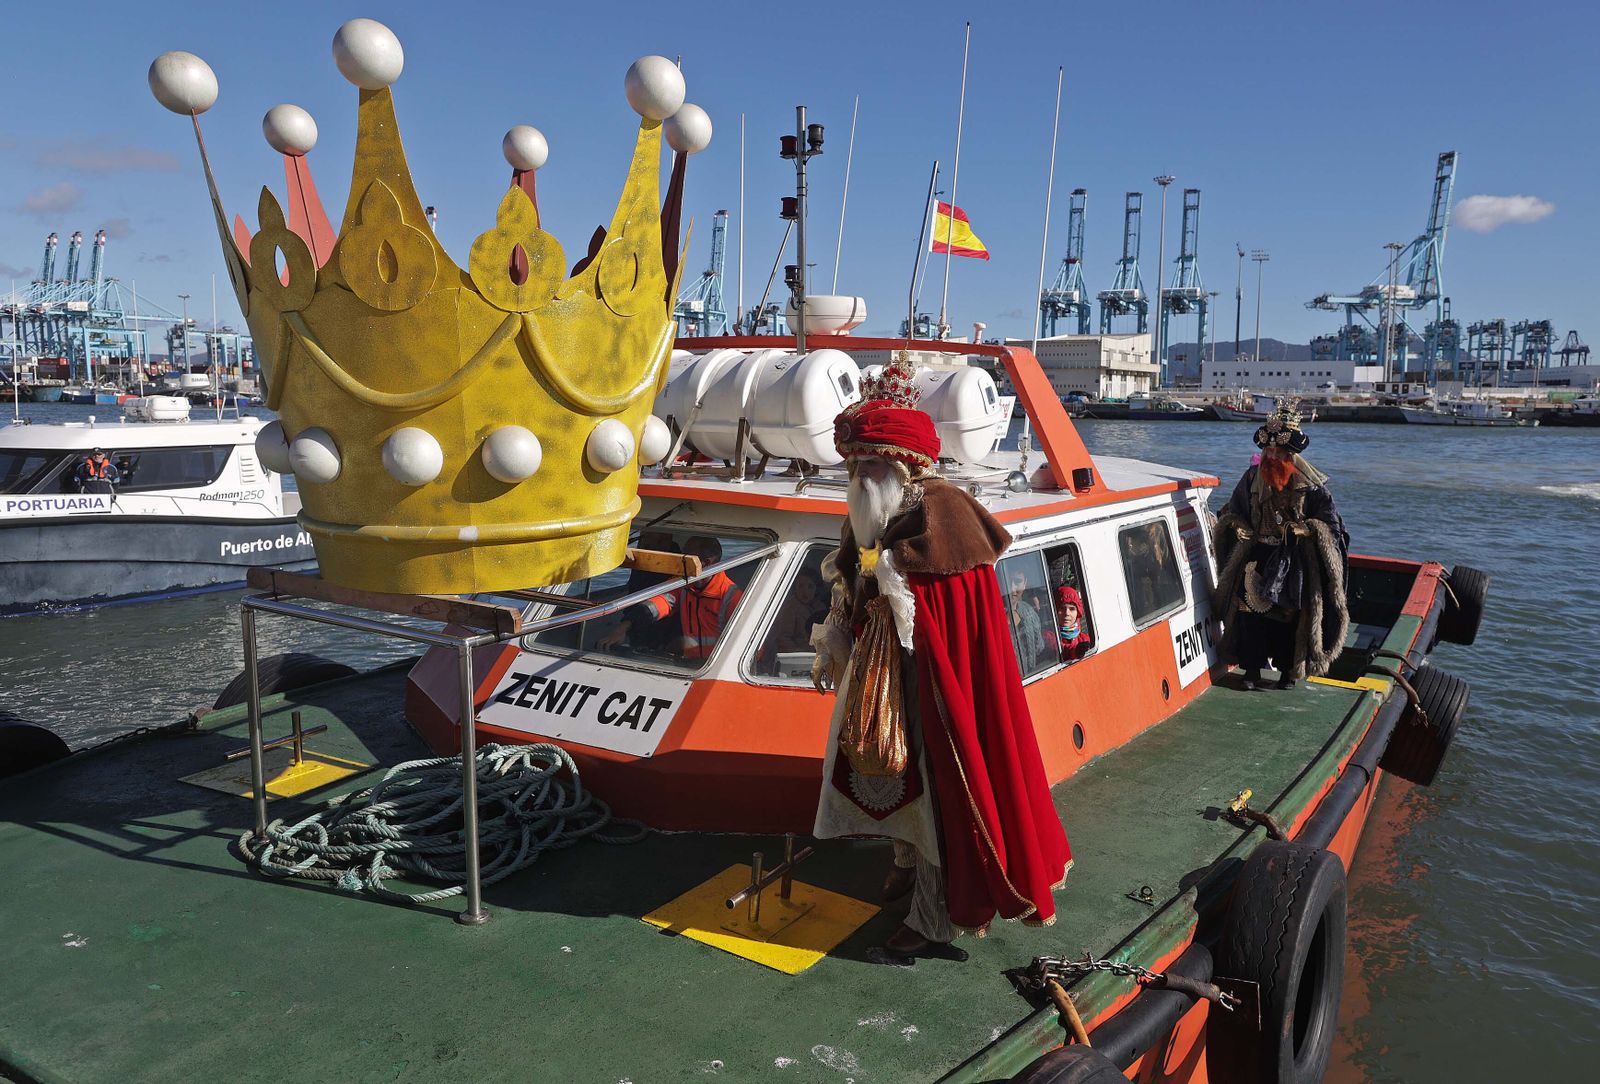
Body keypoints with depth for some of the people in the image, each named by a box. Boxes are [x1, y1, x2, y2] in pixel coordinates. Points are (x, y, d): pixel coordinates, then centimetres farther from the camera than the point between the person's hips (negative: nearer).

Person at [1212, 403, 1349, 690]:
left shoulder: (1310, 483, -4)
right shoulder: (1253, 477, 5)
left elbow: (1330, 522, -1)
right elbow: (1234, 512, 17)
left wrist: (1305, 529, -17)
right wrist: (1238, 526, -3)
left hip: (1294, 559, -2)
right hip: (1256, 556, 2)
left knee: (1290, 613, 1)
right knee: (1249, 607, -5)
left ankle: (1288, 670, 17)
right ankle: (1252, 668, 7)